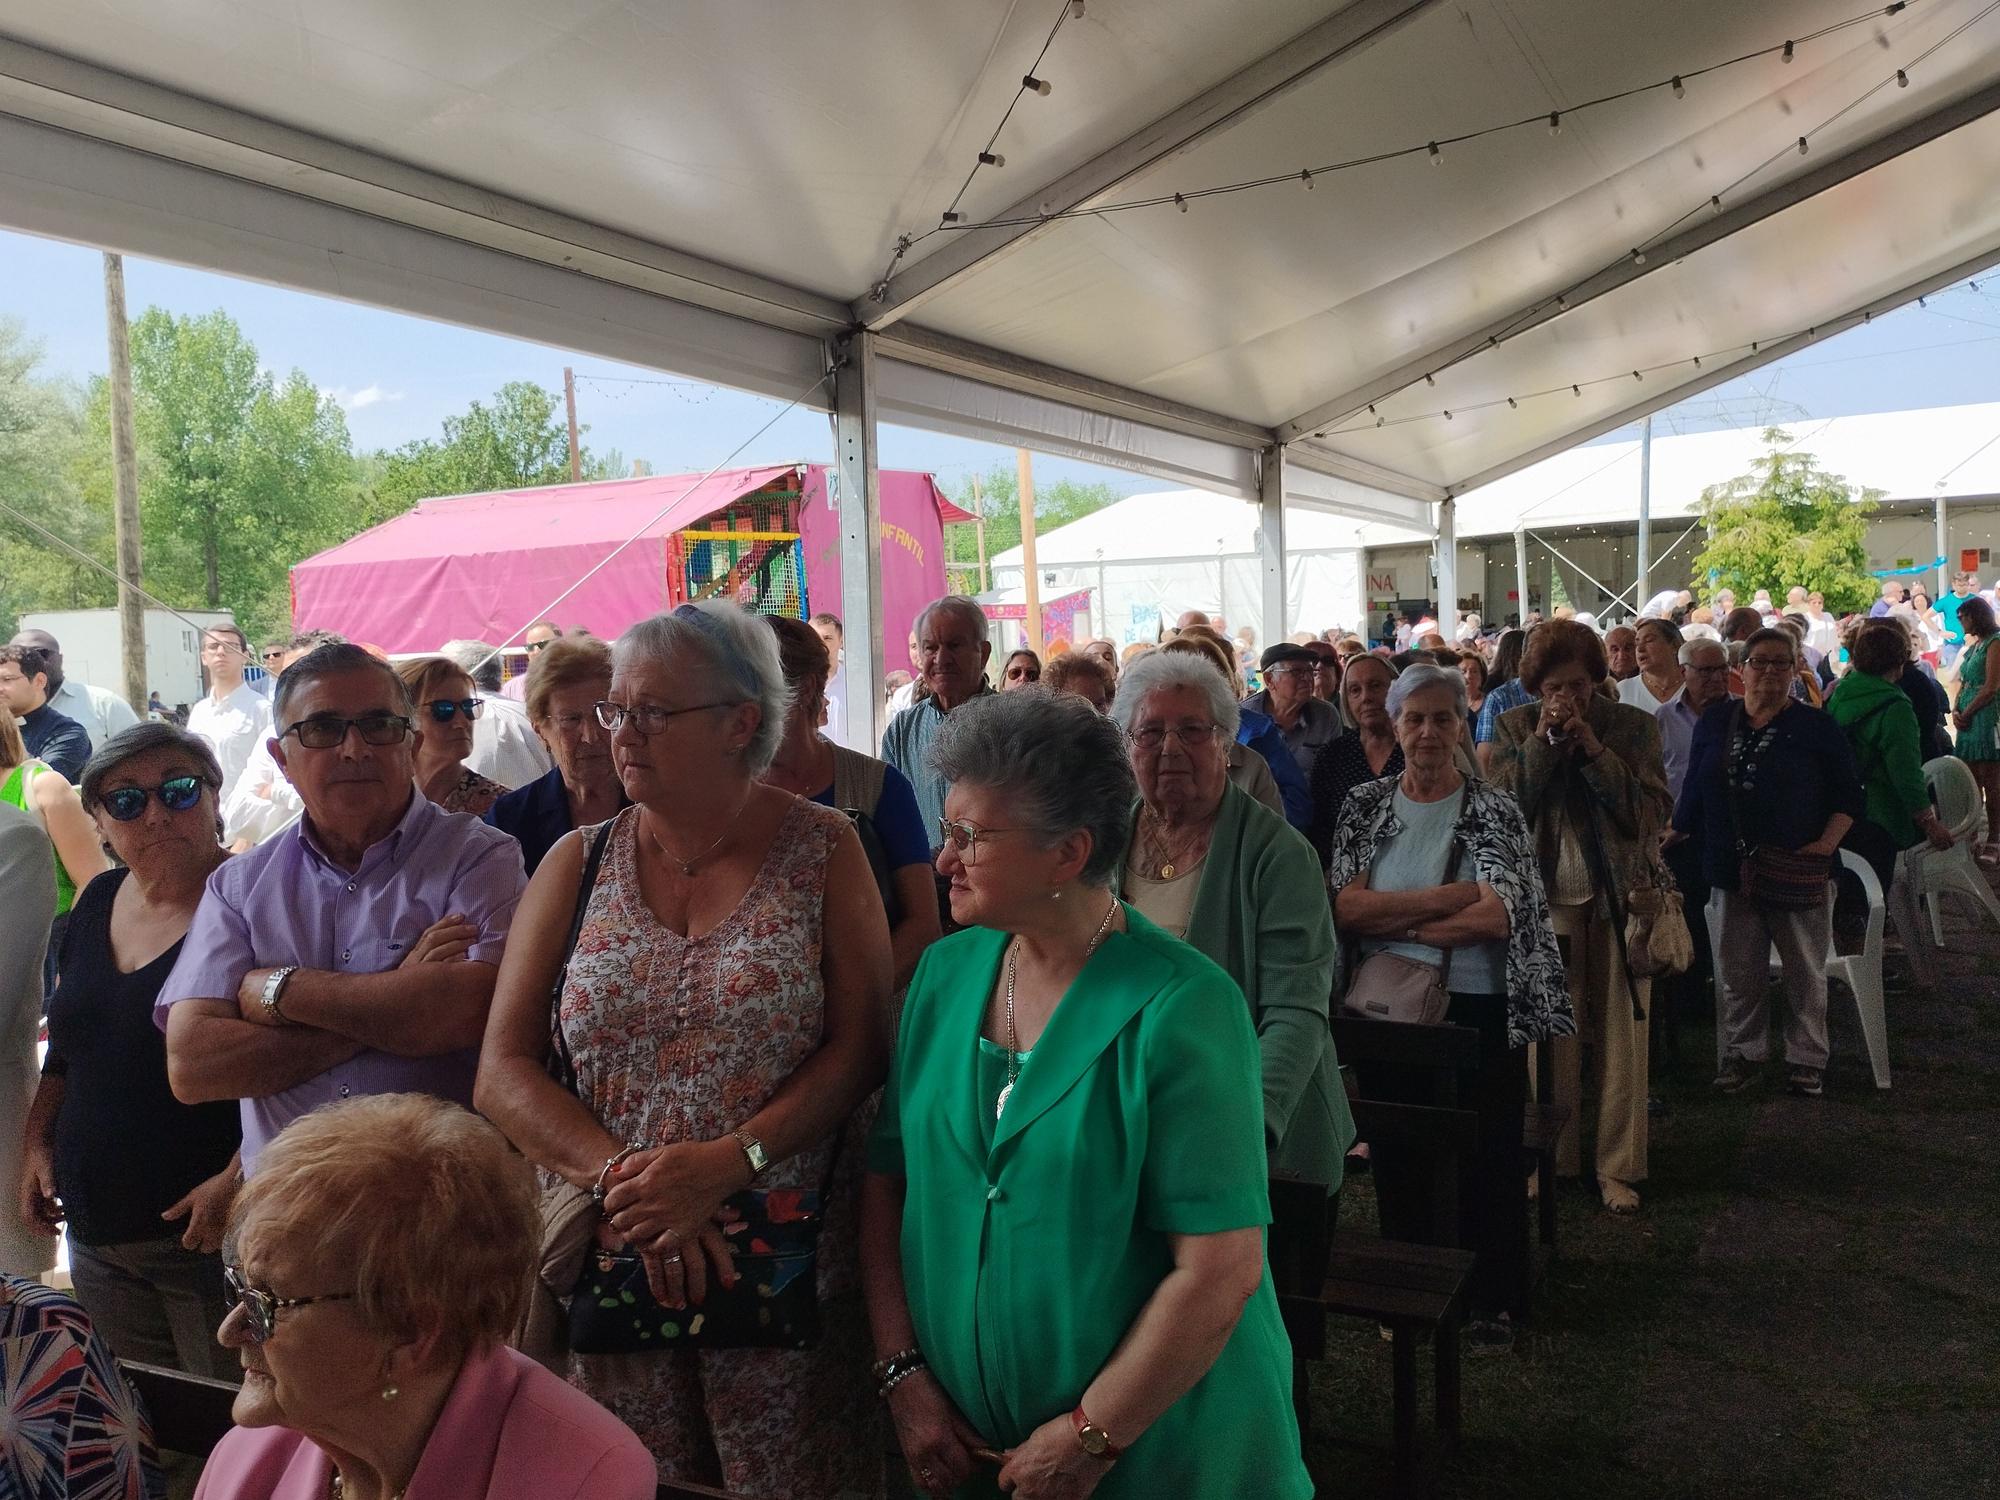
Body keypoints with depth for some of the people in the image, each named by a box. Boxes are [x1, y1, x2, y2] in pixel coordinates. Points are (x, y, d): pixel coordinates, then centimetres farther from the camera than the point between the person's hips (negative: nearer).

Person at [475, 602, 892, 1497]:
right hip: (603, 1263, 2)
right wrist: (621, 1184, -14)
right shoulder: (578, 863, 4)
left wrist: (726, 1164, -20)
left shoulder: (822, 851, -2)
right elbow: (503, 1071, -1)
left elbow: (858, 1049, -8)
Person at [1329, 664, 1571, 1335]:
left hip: (1480, 1012, -2)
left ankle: (1492, 1297, 28)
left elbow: (1497, 916, -18)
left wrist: (1390, 920, -13)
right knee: (1397, 1158, 12)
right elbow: (1344, 906, -10)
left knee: (1489, 1159, 8)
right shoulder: (1365, 804, 2)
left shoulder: (1494, 810, -4)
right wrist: (1452, 895, -16)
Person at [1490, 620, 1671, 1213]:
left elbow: (1652, 814, -8)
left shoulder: (1634, 726, 1)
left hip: (1619, 897, 0)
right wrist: (1542, 742, -14)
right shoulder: (1514, 728, 3)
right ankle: (1551, 1159, 14)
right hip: (1544, 897, 0)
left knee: (1622, 1039, 3)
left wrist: (1594, 749, -15)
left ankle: (1617, 1166, 14)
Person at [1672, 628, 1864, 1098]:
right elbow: (1695, 792, 10)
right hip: (1733, 867, 2)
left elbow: (1849, 795, 0)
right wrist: (1672, 839, 7)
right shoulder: (1715, 722, 5)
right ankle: (1744, 1052, 25)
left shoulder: (1816, 725, -3)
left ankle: (1806, 1058, 22)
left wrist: (1828, 841, -14)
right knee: (1740, 970, 10)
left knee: (1805, 970, 8)